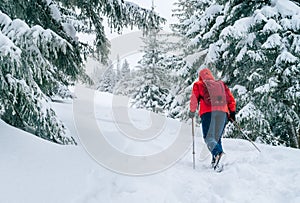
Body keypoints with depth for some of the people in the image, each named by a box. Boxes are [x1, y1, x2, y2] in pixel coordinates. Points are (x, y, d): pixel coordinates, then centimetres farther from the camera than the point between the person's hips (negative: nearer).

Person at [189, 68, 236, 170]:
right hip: (223, 112, 3)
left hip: (208, 112, -3)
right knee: (217, 137, 11)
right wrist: (232, 113, 21)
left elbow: (194, 99, 8)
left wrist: (192, 112, 19)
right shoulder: (221, 84, 27)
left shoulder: (198, 85, 19)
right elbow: (231, 99, 20)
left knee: (209, 137, -9)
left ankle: (218, 152, -37)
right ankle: (216, 160, -2)